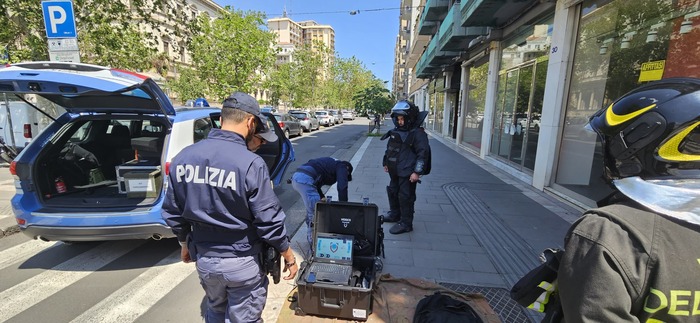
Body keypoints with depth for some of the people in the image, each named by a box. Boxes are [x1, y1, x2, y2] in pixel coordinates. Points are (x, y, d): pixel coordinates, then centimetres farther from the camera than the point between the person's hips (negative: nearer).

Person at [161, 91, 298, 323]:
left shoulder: (182, 158, -4)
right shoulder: (250, 163, -24)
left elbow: (172, 213, 6)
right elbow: (269, 221, -20)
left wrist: (185, 244, 22)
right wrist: (289, 257, -5)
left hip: (204, 259, 6)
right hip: (242, 263, -5)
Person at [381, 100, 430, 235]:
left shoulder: (418, 134, -15)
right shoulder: (396, 132, 9)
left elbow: (423, 153, -18)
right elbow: (389, 149, 20)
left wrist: (417, 172, -22)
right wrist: (386, 163, 22)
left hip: (407, 173, -9)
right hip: (395, 171, 9)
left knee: (406, 197, -2)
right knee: (393, 192, 21)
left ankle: (406, 223, 11)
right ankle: (394, 215, 41)